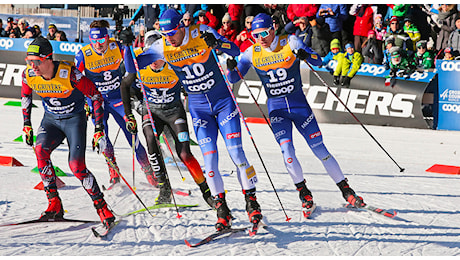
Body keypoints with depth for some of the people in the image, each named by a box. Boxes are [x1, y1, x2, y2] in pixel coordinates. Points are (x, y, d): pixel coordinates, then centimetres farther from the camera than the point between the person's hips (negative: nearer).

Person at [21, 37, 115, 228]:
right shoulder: (28, 75, -14)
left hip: (74, 119, -4)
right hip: (50, 120, 4)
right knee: (40, 150, -25)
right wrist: (26, 124, 8)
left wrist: (99, 130, -18)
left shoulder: (69, 74, -28)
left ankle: (102, 208, 1)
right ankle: (54, 205, -18)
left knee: (77, 166, -17)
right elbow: (26, 95, 10)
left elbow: (96, 97, -17)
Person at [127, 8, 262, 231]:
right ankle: (221, 209, 1)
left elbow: (235, 51, -18)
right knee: (209, 158, -7)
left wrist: (216, 43, -37)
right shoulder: (162, 48, -7)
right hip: (199, 108, 2)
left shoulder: (201, 33, -14)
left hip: (223, 101, -2)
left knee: (236, 153, -8)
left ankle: (251, 201, 2)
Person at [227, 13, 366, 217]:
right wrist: (232, 68, -22)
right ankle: (303, 190, 5)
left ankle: (346, 191, 9)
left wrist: (306, 55, -34)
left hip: (299, 104, -1)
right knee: (287, 150, -17)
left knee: (320, 150, -2)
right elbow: (234, 79, 0)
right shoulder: (252, 53, -3)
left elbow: (318, 62, -13)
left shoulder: (290, 43, -9)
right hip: (276, 108, 1)